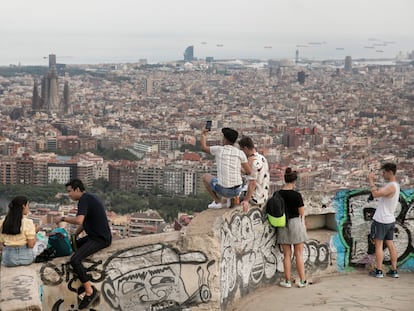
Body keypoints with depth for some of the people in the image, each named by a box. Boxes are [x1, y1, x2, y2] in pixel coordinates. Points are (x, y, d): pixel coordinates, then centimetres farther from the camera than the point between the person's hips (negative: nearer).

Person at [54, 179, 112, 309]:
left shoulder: (84, 199, -16)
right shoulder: (89, 197, 15)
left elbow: (79, 221, -31)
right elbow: (83, 222, 24)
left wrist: (62, 218, -16)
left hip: (100, 239, -11)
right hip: (94, 235, 11)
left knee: (75, 260, -23)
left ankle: (90, 291, -18)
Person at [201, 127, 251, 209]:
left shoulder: (219, 149, -4)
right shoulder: (240, 153, -2)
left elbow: (204, 148, 17)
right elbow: (249, 172, 0)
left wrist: (203, 135, 35)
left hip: (223, 190, -2)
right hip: (237, 190, 2)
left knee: (206, 177, 28)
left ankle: (217, 202, 18)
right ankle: (230, 198, 16)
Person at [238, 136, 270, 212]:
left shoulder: (251, 161, -20)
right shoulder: (262, 158, 8)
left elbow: (252, 183, -27)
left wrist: (246, 200, -27)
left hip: (255, 199, -9)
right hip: (264, 198, 9)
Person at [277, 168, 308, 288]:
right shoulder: (296, 195, -12)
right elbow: (302, 214, -5)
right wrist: (304, 227, 8)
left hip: (283, 225, 3)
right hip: (296, 223, -3)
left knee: (287, 255, 9)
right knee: (299, 254, 6)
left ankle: (287, 281, 12)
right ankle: (302, 280, 10)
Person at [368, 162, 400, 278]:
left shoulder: (391, 186, -21)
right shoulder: (395, 185, 10)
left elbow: (375, 194, -31)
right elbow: (379, 192, 16)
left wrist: (371, 180, -23)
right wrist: (372, 182, 11)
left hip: (381, 221, -9)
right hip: (390, 220, 9)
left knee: (379, 245, -2)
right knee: (390, 244, 9)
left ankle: (378, 271, -1)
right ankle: (394, 270, 10)